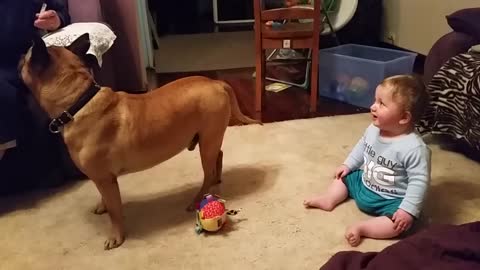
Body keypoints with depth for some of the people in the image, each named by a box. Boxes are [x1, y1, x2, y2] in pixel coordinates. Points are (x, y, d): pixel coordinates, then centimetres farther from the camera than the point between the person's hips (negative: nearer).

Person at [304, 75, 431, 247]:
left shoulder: (414, 148, -32)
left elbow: (419, 181, -29)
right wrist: (348, 165, 13)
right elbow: (362, 146, 12)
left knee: (401, 224, -31)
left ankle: (361, 228, -25)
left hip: (390, 200, -7)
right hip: (363, 184, 7)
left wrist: (408, 210, -32)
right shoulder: (373, 129, -10)